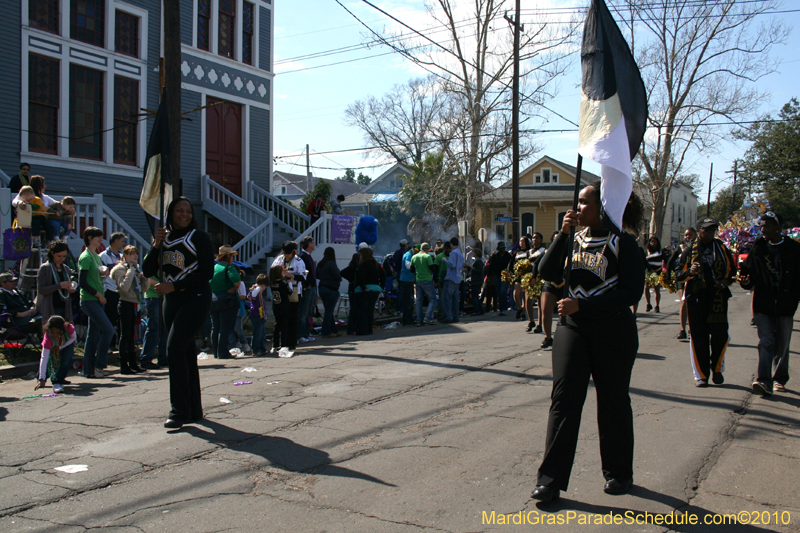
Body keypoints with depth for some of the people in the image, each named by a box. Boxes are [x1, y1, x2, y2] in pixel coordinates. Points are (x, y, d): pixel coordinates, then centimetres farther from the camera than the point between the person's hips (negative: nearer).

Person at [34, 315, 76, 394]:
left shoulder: (69, 328, -39)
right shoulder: (47, 339, -39)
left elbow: (74, 338, -15)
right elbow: (44, 358, -40)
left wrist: (60, 347, -28)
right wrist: (42, 379, -45)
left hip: (67, 343, 0)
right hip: (53, 348, 0)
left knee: (67, 360, -24)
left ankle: (58, 381, -12)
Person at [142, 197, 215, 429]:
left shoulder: (199, 237, -5)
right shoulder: (164, 237, 12)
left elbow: (207, 273, -12)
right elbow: (148, 271, 7)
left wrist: (174, 286, -16)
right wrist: (156, 245, -7)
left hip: (196, 299, -6)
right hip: (172, 301, 6)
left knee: (175, 349, -17)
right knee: (185, 353, 8)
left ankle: (180, 410, -12)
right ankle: (194, 410, 15)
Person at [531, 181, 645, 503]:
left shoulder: (623, 243, -7)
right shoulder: (574, 239, 8)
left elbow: (631, 292, -15)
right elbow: (548, 273, -3)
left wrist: (582, 305, -20)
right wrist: (563, 234, -12)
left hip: (614, 333, -4)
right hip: (573, 329, 4)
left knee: (613, 402, 8)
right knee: (563, 400, -4)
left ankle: (618, 474, 25)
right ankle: (551, 479, -2)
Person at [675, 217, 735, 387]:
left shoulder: (722, 249, 12)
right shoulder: (690, 250, 8)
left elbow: (732, 271, 20)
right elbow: (678, 274, 7)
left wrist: (727, 281, -2)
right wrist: (690, 272, -14)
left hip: (718, 297, 1)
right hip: (696, 297, -1)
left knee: (720, 334, -6)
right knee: (699, 337, 0)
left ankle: (717, 369, 16)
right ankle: (701, 375, 9)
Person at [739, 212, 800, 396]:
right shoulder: (758, 247, 6)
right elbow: (750, 270, 10)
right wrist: (746, 281, -10)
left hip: (785, 306, -1)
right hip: (763, 305, 1)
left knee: (782, 345, 9)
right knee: (766, 342, -8)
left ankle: (779, 379, 23)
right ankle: (764, 381, -15)